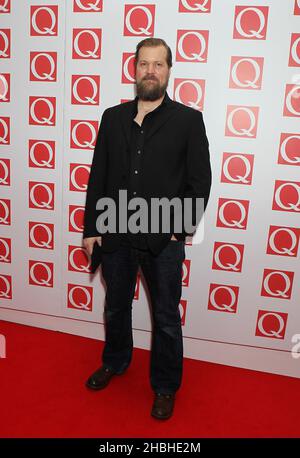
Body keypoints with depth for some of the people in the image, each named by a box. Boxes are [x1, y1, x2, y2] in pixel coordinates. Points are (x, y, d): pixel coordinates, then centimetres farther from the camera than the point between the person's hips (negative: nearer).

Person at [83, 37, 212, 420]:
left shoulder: (188, 120, -4)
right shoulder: (113, 117, 5)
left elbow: (200, 181, -4)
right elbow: (98, 176, 6)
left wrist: (179, 228, -9)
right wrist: (91, 229, 3)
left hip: (163, 241, -3)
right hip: (115, 235, 3)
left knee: (166, 319, 12)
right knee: (116, 308, 22)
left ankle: (165, 386, 35)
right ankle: (115, 362, 48)